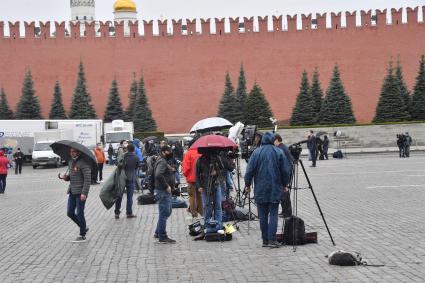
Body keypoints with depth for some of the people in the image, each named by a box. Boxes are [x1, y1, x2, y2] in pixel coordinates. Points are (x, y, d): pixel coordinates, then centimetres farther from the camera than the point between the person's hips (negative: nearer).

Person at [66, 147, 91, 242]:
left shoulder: (83, 163, -14)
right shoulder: (70, 162, 12)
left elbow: (87, 179, -18)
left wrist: (84, 193, -23)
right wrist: (67, 177, 2)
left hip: (80, 192, -8)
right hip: (72, 192, 8)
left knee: (80, 214, -1)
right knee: (70, 213, 10)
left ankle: (82, 236, 11)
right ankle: (84, 227, 29)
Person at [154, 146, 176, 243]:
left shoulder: (164, 161, 18)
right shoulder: (162, 162, -16)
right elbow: (158, 175, -30)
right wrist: (166, 186, -25)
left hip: (166, 191, 11)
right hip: (163, 191, -11)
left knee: (168, 211, 19)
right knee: (164, 213, -6)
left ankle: (158, 233, 27)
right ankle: (162, 237, 0)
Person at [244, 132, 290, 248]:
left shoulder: (256, 152, -2)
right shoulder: (279, 152, -1)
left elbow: (250, 170, -2)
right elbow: (286, 171, 2)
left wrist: (247, 184, 9)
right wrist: (284, 185, 15)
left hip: (260, 190, 0)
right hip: (275, 189, 0)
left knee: (262, 215, 7)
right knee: (273, 214, 1)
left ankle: (265, 240, 11)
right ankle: (272, 240, -5)